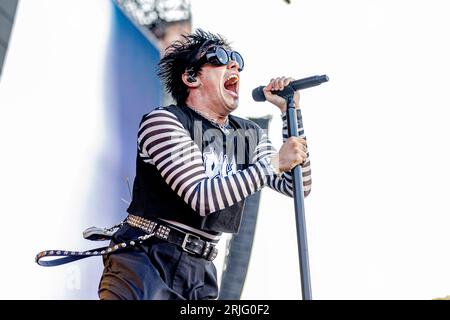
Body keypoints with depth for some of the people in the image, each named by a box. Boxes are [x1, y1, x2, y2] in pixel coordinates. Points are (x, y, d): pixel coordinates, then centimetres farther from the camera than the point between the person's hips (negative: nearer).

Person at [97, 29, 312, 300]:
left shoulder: (251, 135, 13)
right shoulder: (163, 121, -7)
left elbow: (298, 187, 8)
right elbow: (202, 197, -17)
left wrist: (290, 111, 2)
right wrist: (274, 163, -15)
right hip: (144, 259, -6)